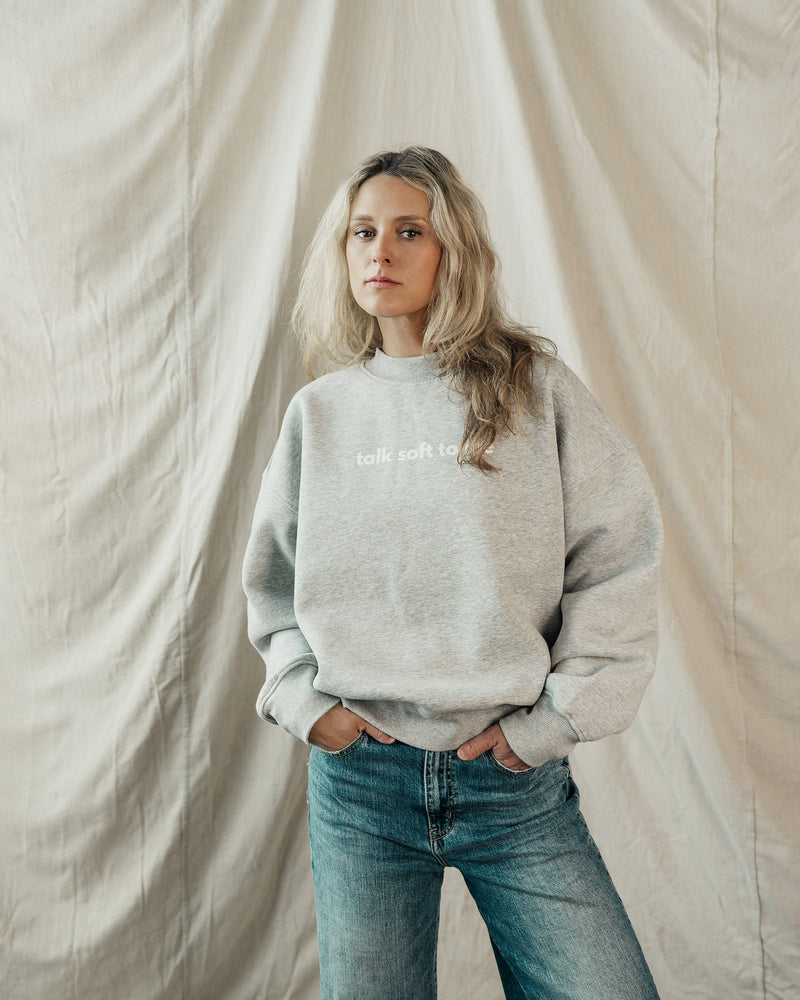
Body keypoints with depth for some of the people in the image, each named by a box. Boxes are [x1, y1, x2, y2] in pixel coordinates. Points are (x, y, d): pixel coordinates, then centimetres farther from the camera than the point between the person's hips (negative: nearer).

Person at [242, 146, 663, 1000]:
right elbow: (272, 578, 14)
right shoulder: (319, 410, 6)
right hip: (356, 776, 2)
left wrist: (555, 718, -6)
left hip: (517, 779, -1)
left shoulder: (534, 386, -1)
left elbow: (619, 556, -2)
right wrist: (300, 696, 0)